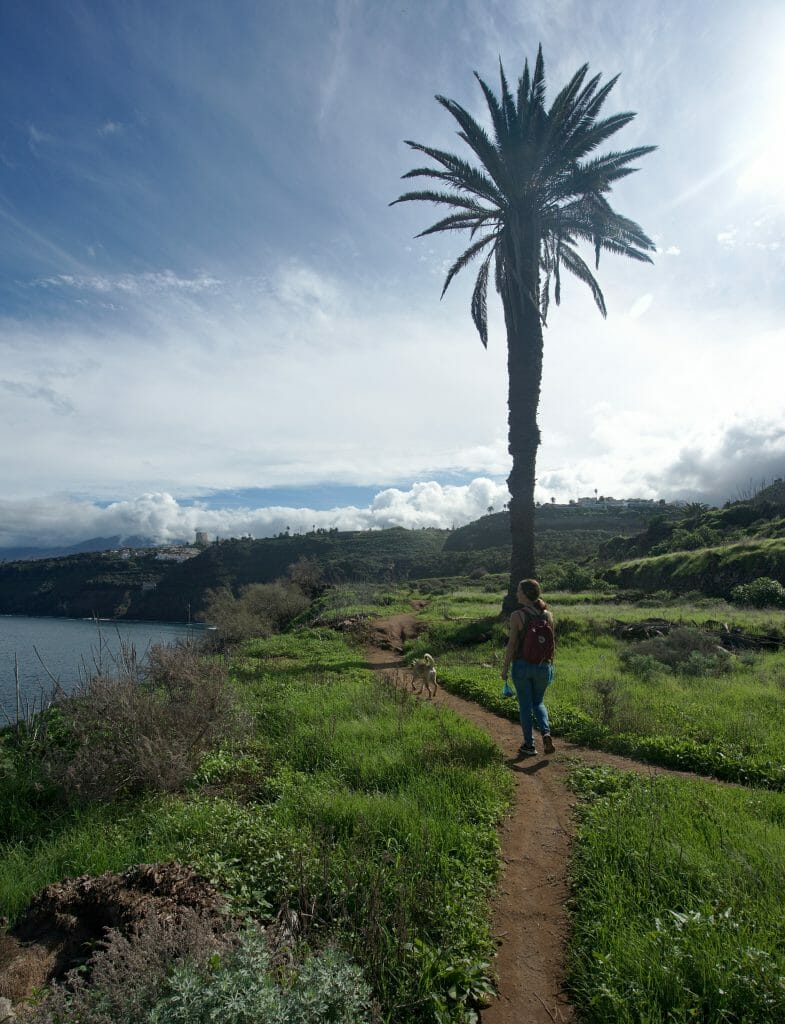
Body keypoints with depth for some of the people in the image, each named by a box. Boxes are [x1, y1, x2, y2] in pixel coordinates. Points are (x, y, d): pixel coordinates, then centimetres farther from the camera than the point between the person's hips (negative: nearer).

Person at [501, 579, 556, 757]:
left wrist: (505, 667, -2)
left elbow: (512, 644, -12)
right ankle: (546, 733, -1)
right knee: (539, 702, 21)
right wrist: (550, 664, 18)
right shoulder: (548, 615, -1)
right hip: (543, 666, 4)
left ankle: (529, 745, 17)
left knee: (525, 705, 10)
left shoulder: (517, 616, -14)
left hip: (522, 665, -4)